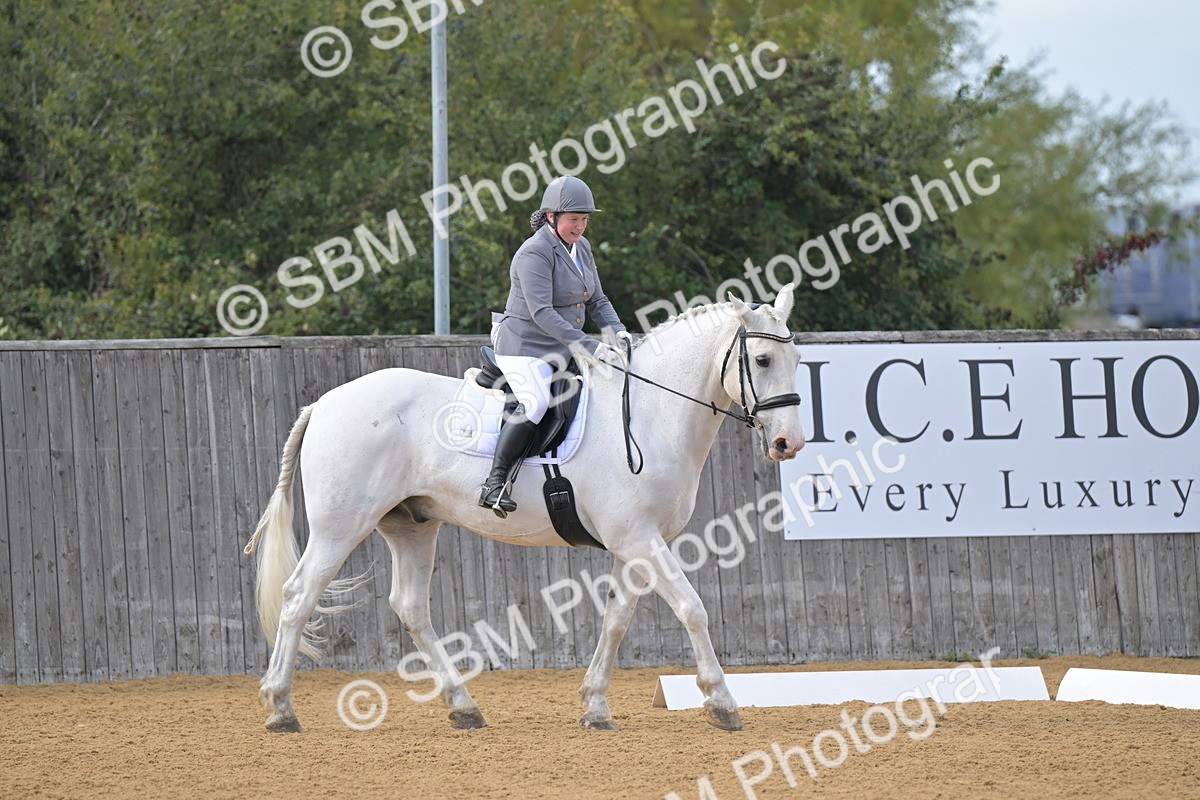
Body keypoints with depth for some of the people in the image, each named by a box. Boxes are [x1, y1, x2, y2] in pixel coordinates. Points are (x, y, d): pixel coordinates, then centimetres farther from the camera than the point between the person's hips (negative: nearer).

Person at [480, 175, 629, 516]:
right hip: (525, 347, -9)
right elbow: (541, 312, -25)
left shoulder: (581, 247, 11)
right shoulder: (534, 253, -16)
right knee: (535, 402, -32)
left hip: (563, 351, 9)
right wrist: (589, 346, -31)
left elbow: (597, 300, 17)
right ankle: (495, 484, -30)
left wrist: (618, 331, -4)